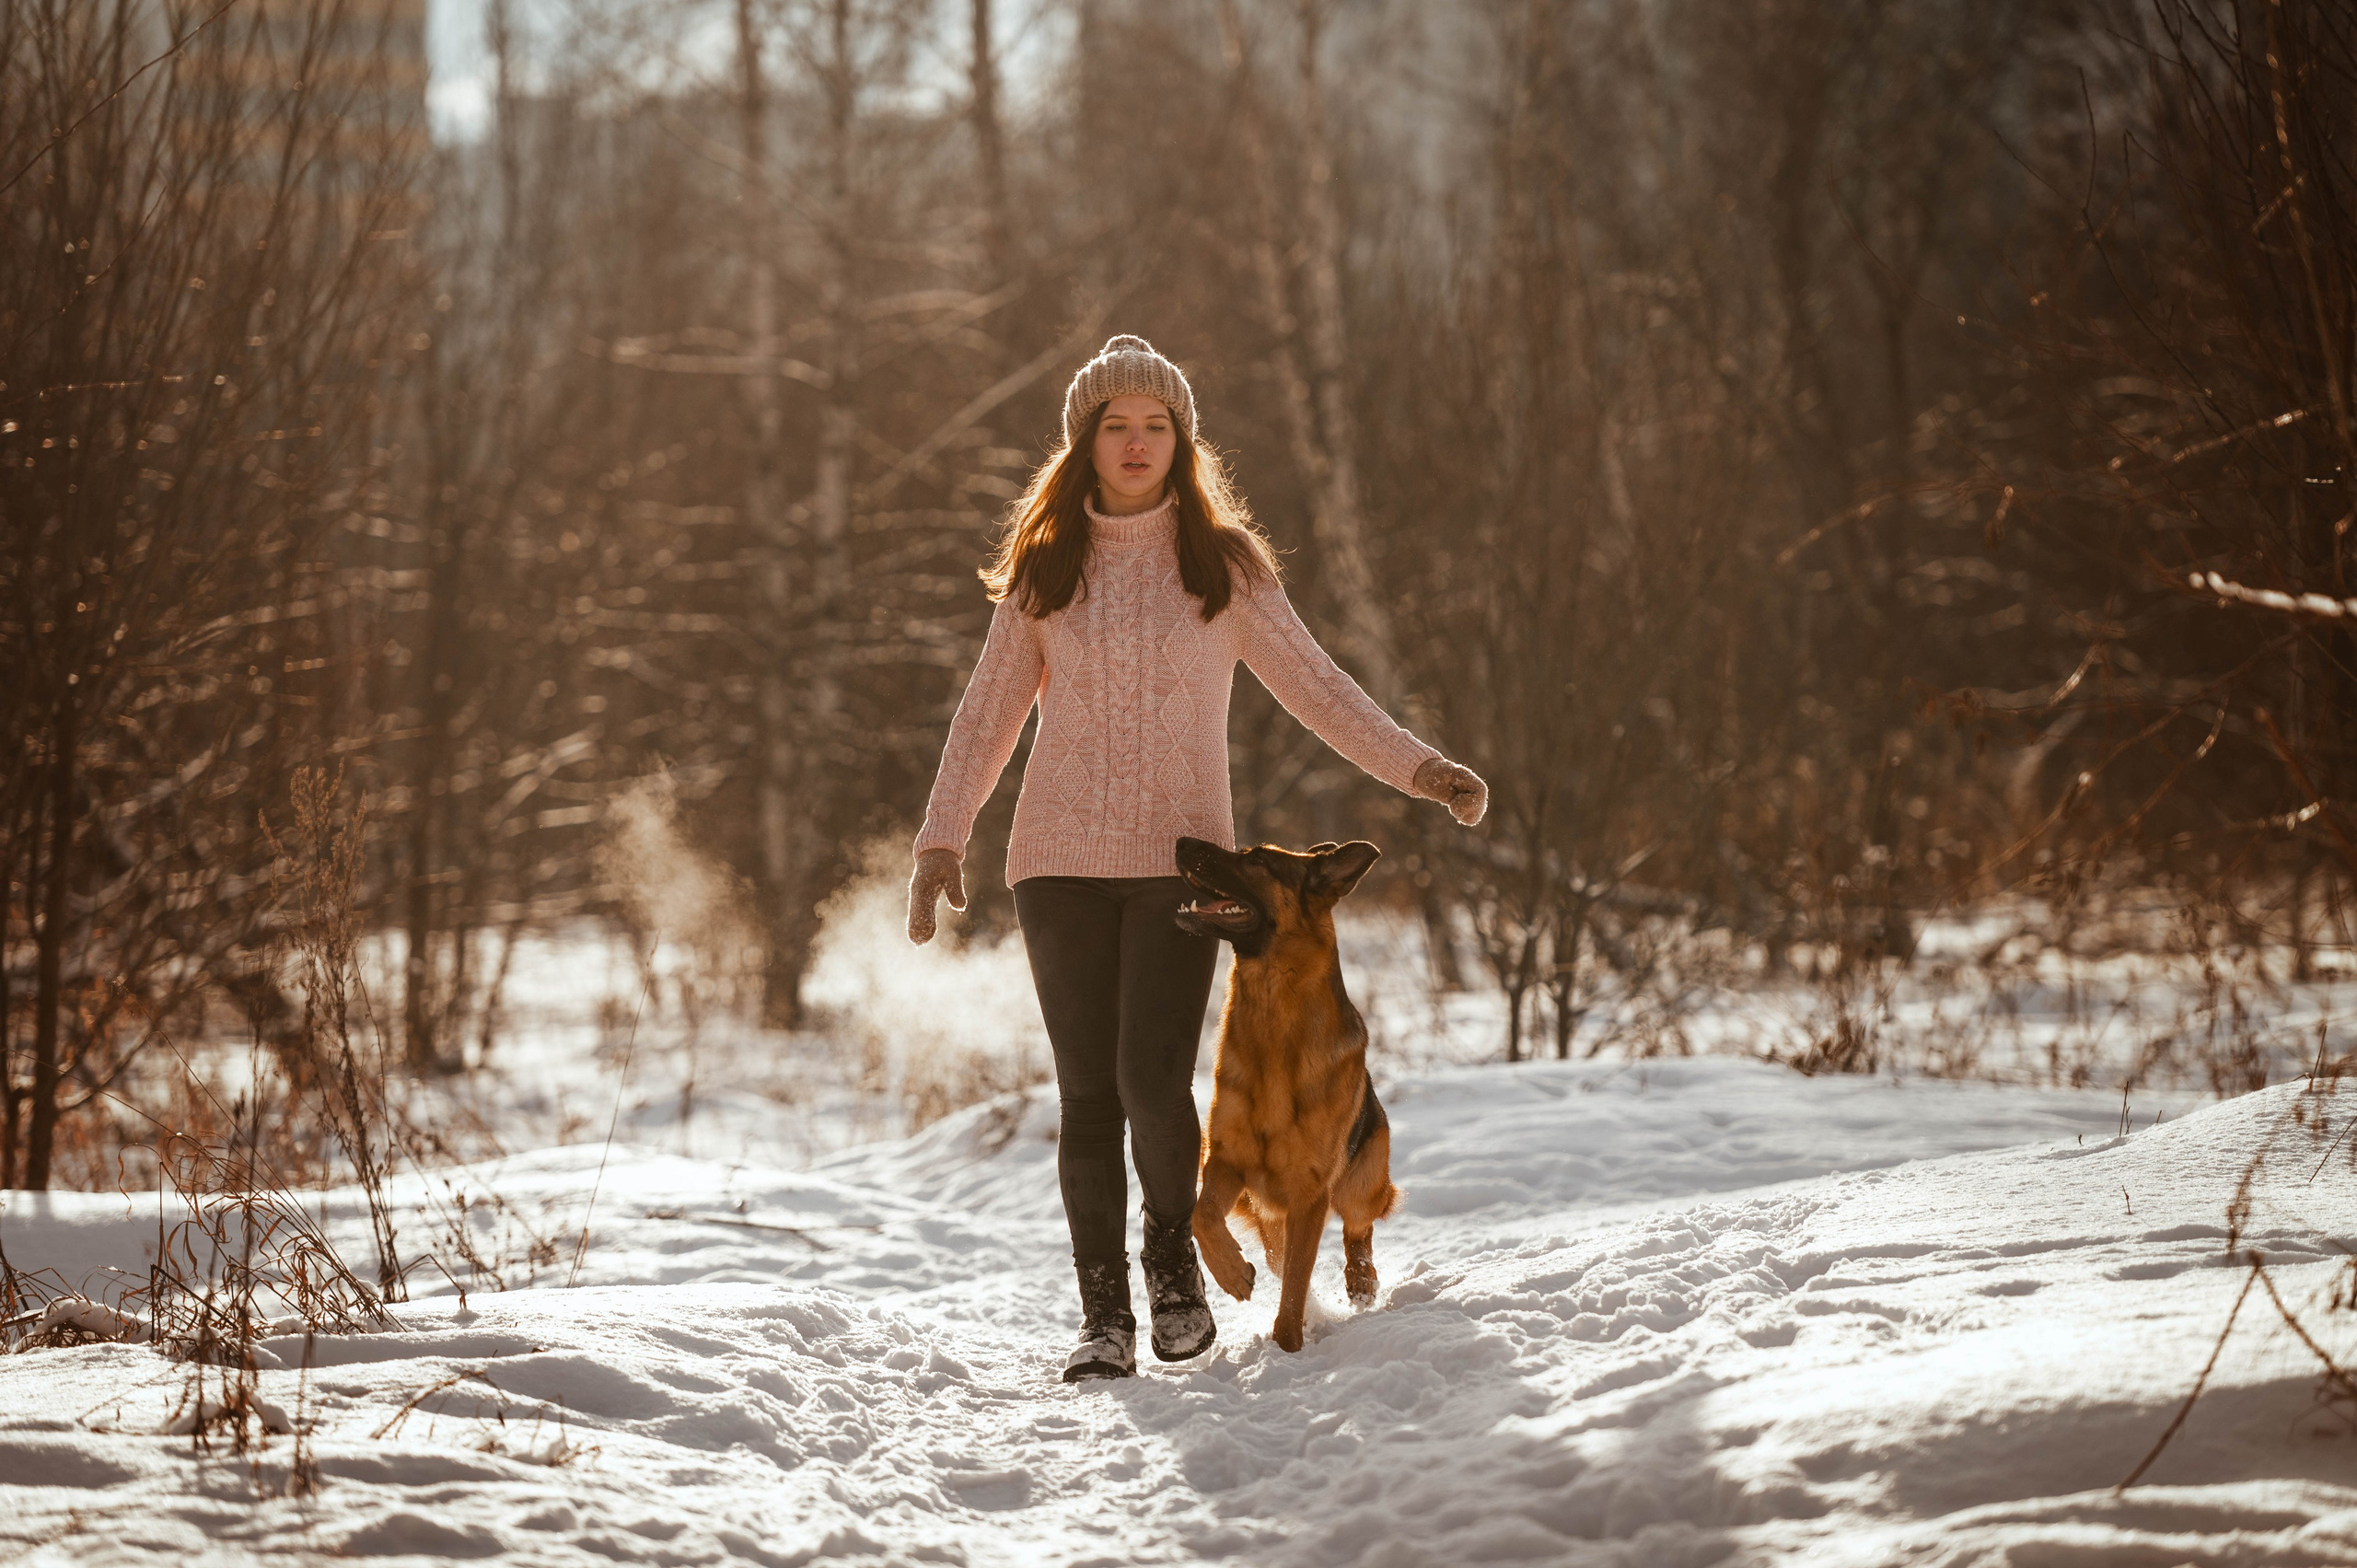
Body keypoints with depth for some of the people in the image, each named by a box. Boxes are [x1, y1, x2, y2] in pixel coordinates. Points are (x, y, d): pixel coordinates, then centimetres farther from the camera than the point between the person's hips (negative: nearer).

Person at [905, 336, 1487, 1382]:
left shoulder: (1223, 566, 6)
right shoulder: (1044, 568, 9)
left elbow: (1313, 687, 7)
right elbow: (989, 710, 11)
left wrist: (1421, 768, -4)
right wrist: (942, 835, 1)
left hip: (1180, 859, -1)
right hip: (1061, 858, 1)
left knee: (1153, 1078, -14)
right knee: (1087, 1091, -2)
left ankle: (1173, 1254, 13)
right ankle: (1104, 1314, 9)